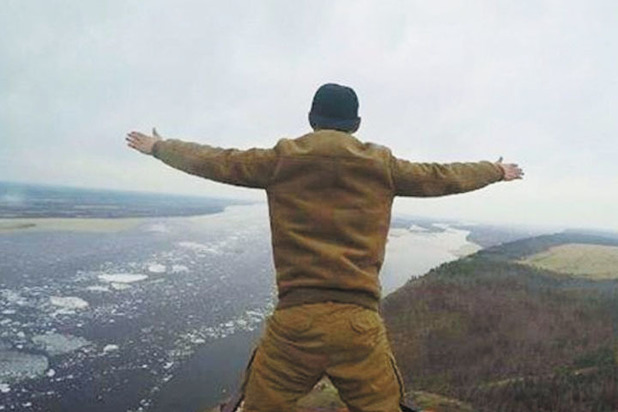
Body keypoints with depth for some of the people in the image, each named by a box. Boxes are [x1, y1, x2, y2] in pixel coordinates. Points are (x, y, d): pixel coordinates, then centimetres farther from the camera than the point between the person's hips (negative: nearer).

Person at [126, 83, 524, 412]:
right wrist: (497, 171, 39)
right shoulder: (382, 165, 6)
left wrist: (158, 146, 34)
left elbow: (215, 161, 16)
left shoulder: (281, 160, 5)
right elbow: (442, 177, 19)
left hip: (294, 321, 0)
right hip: (359, 323, 1)